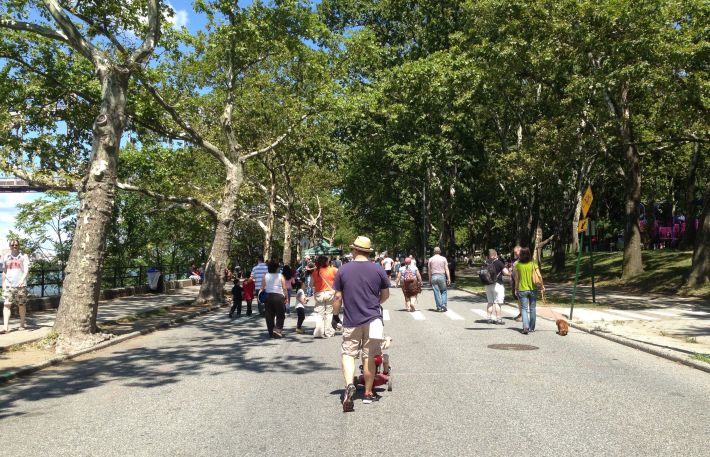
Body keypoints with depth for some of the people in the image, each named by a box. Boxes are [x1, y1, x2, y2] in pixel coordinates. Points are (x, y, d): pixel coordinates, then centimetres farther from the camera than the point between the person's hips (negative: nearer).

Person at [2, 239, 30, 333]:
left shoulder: (24, 256, 3)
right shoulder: (6, 257, 13)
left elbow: (27, 270, -9)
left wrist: (22, 279, -25)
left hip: (21, 285, -2)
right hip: (9, 285, 2)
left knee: (22, 305, 4)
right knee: (7, 304, -8)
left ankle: (22, 324, 15)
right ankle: (5, 326, -14)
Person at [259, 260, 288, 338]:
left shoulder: (265, 276, 3)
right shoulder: (280, 276, -3)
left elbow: (262, 288, 0)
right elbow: (284, 288, -4)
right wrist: (286, 297, 5)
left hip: (268, 296, 3)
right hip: (279, 296, -3)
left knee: (269, 315, 9)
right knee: (280, 315, 7)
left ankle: (271, 333, 12)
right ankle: (277, 329, -9)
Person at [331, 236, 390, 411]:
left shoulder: (343, 270, -3)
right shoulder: (378, 270, -1)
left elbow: (338, 297, -2)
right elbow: (385, 295, 7)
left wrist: (335, 316, 11)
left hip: (351, 321, -1)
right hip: (372, 319, 1)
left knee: (348, 354, 6)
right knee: (369, 357, 10)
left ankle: (349, 384, -18)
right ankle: (368, 393, 17)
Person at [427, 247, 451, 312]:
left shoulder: (431, 259, 5)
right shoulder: (443, 258, 3)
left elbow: (429, 271, 6)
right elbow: (446, 269, -1)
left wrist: (430, 280, 12)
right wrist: (449, 279, 0)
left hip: (434, 276, 1)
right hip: (442, 276, -1)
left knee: (436, 292, 4)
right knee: (444, 291, 9)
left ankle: (439, 307, 5)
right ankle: (443, 306, -3)